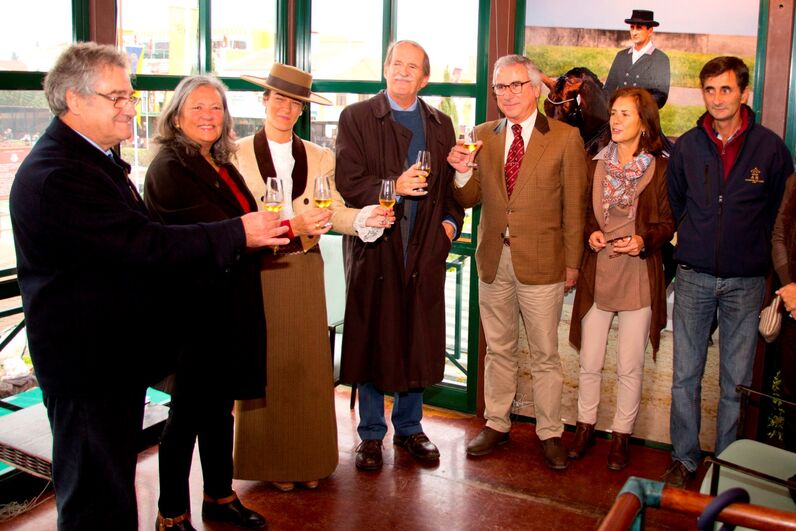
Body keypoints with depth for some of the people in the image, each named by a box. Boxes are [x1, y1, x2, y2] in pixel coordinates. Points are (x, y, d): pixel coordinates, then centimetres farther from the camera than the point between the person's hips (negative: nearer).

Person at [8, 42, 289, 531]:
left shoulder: (94, 159, 13)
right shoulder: (57, 175, -23)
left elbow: (136, 237, 15)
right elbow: (146, 244, -26)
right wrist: (239, 233, -21)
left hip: (117, 354, 11)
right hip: (90, 363, -11)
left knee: (112, 483, 22)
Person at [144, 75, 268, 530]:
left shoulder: (220, 164, 13)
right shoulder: (170, 167, -13)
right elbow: (213, 232, -22)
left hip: (230, 305, 8)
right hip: (195, 306, -8)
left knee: (221, 404, 18)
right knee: (189, 410, 4)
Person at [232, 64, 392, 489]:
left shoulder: (320, 158, 9)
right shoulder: (239, 154, -2)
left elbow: (335, 213, -1)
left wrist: (365, 217, -22)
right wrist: (291, 225, -25)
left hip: (304, 271, 3)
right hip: (258, 272, -3)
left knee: (309, 364, 7)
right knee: (267, 366, 5)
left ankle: (309, 458, 21)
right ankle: (271, 461, 19)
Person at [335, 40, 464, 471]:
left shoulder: (441, 125, 15)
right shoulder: (356, 117, 2)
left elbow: (450, 183, 16)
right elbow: (347, 182, -7)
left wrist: (450, 221, 1)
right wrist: (393, 188, -19)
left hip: (425, 249, 3)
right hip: (373, 246, -3)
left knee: (417, 342, 9)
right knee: (371, 342, 4)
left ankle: (409, 427, 27)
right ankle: (371, 434, 19)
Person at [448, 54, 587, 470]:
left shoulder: (565, 138, -3)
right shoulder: (484, 136, 7)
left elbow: (574, 206, -2)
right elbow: (470, 199, 8)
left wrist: (572, 263, -3)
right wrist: (462, 172, -13)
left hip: (541, 263, -3)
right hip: (493, 261, 4)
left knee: (545, 354, 7)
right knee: (499, 349, 15)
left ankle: (549, 432, 22)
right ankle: (496, 424, 30)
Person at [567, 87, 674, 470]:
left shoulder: (660, 169, -2)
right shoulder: (595, 164, 6)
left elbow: (669, 223, 2)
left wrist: (644, 241, -16)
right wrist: (590, 234, -6)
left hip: (639, 276, -2)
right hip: (597, 274, 2)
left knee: (630, 366, 6)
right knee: (590, 362, 9)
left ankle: (621, 436, 22)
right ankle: (585, 428, 27)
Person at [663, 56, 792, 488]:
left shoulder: (770, 148, -3)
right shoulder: (686, 146, 2)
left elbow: (781, 213, 7)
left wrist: (751, 251, 8)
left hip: (745, 281, -1)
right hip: (694, 277, 1)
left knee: (737, 380, 7)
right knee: (685, 375, 6)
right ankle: (684, 459, 20)